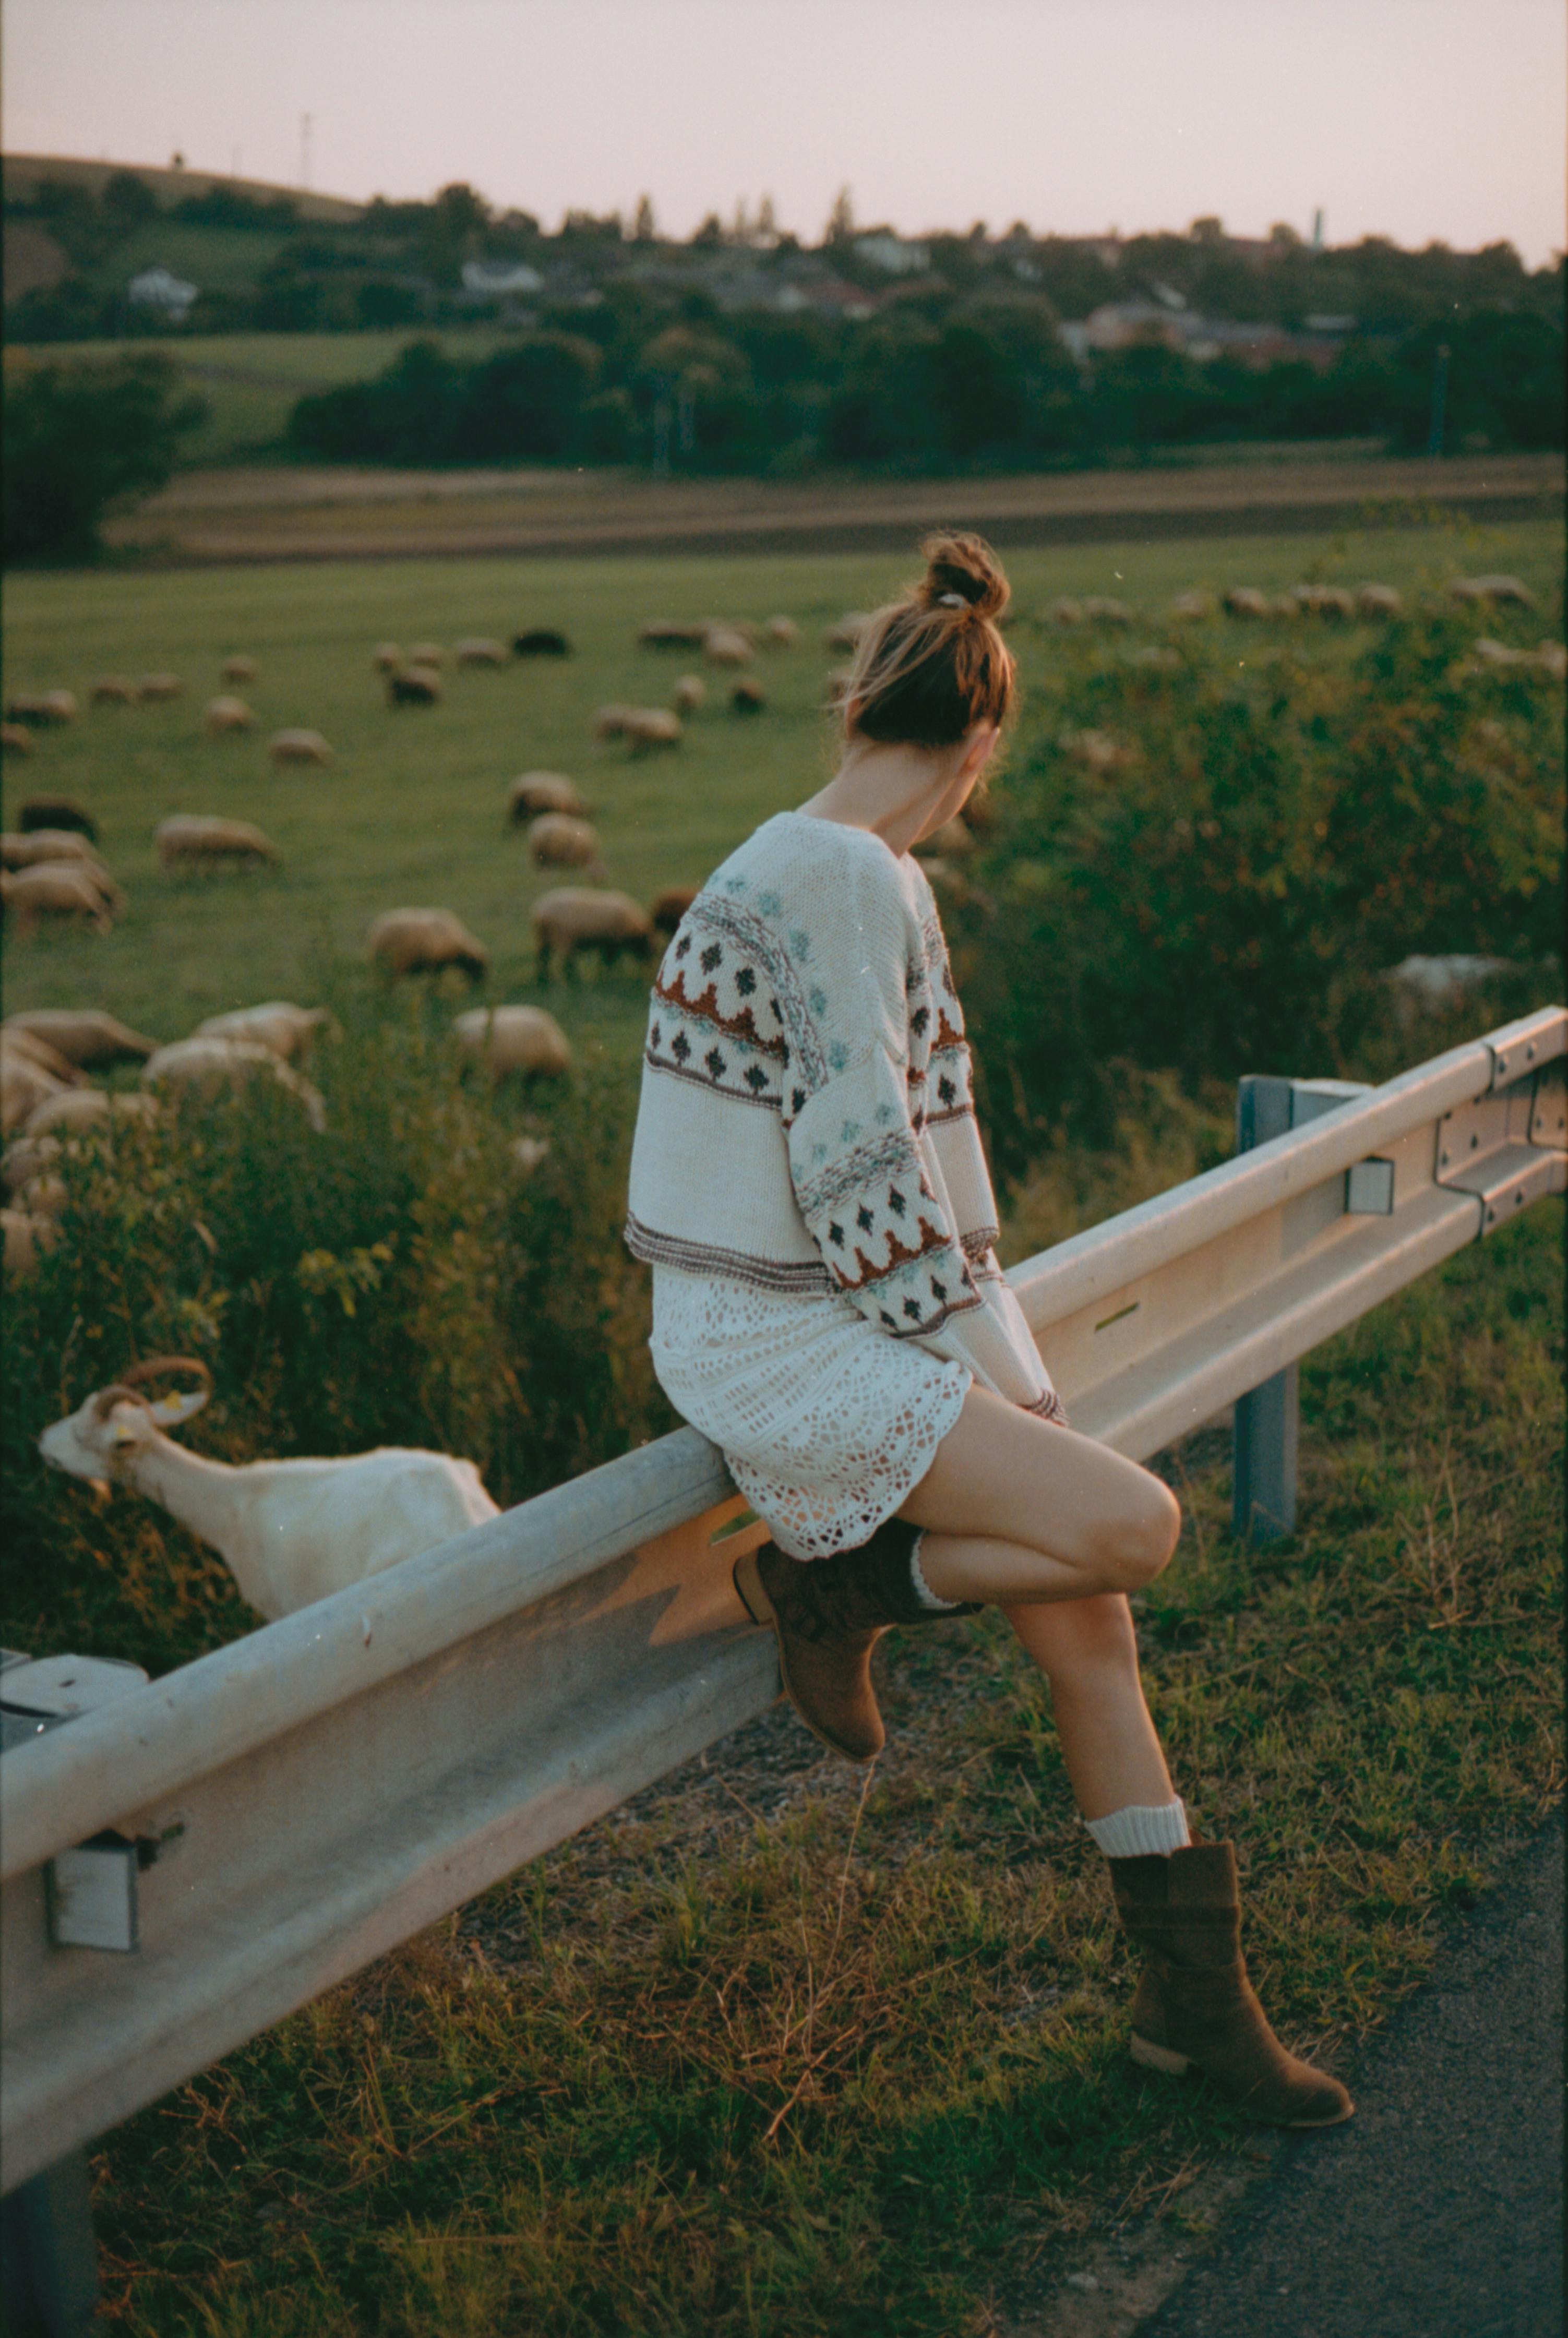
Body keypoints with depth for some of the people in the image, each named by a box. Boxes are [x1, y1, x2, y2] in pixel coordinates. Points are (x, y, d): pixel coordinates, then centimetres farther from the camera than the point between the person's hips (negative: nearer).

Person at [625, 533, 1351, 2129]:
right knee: (1130, 1526, -19)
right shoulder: (845, 880, -18)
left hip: (836, 1320, 9)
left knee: (1082, 1609, 3)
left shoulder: (866, 878, 13)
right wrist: (965, 1355, -12)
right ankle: (833, 1586, 2)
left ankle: (1193, 1995, 10)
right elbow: (857, 1157, -21)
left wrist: (990, 1348, 14)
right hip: (773, 1345, -9)